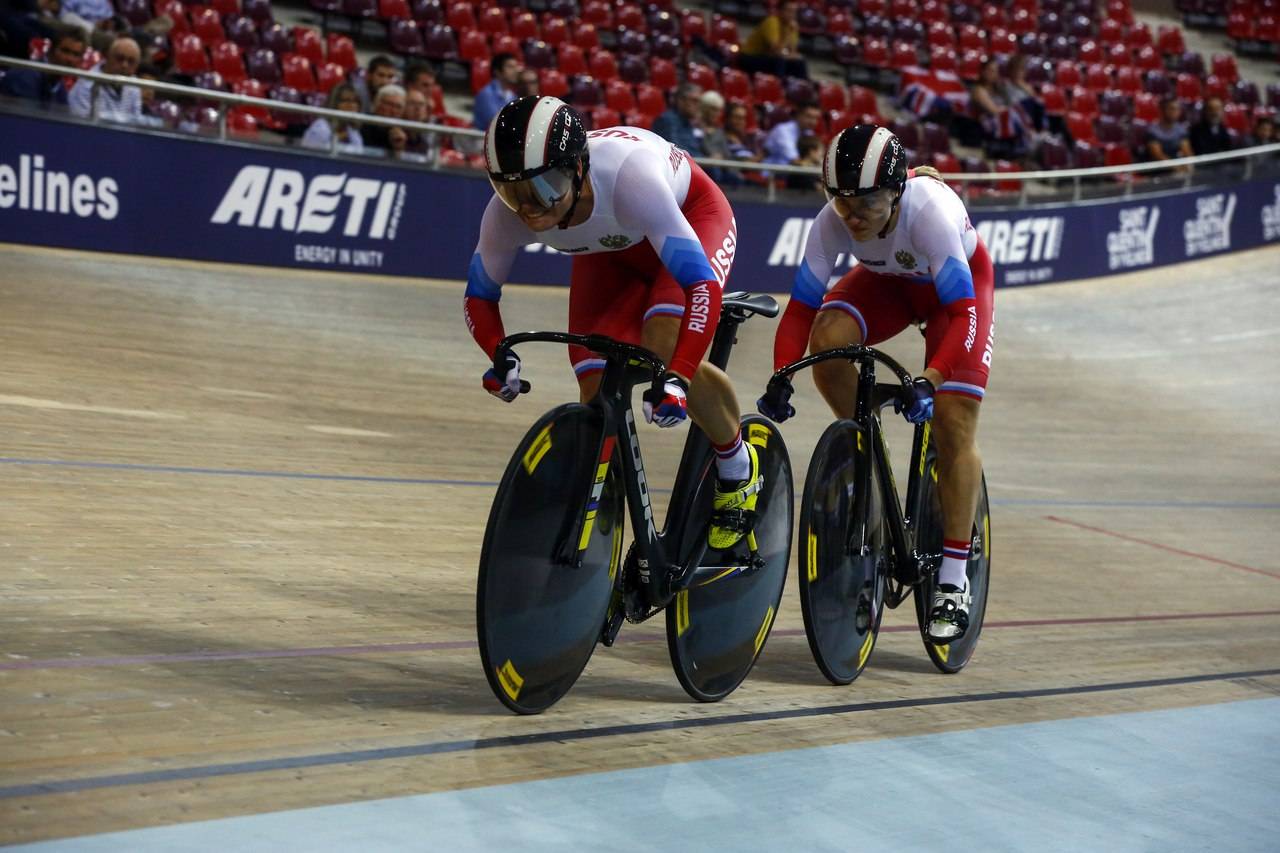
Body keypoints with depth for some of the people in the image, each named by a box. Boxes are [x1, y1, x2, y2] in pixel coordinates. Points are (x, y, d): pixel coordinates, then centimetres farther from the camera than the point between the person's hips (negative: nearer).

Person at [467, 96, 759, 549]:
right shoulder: (507, 213, -30)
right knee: (596, 388, -12)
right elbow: (479, 294, -12)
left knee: (665, 346, -29)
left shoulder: (628, 177, -45)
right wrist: (499, 355, -32)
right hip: (610, 248, 4)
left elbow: (702, 285, -48)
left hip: (691, 216, -4)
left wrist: (677, 378, -58)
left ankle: (739, 469, -2)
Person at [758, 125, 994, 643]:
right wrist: (780, 379, -38)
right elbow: (802, 306, -24)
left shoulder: (930, 211, -40)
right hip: (889, 281, 3)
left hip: (960, 281, -3)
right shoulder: (832, 222, -29)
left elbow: (962, 311, -40)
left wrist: (929, 381, -53)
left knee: (953, 422, -15)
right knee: (828, 338, -29)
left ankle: (953, 582, -9)